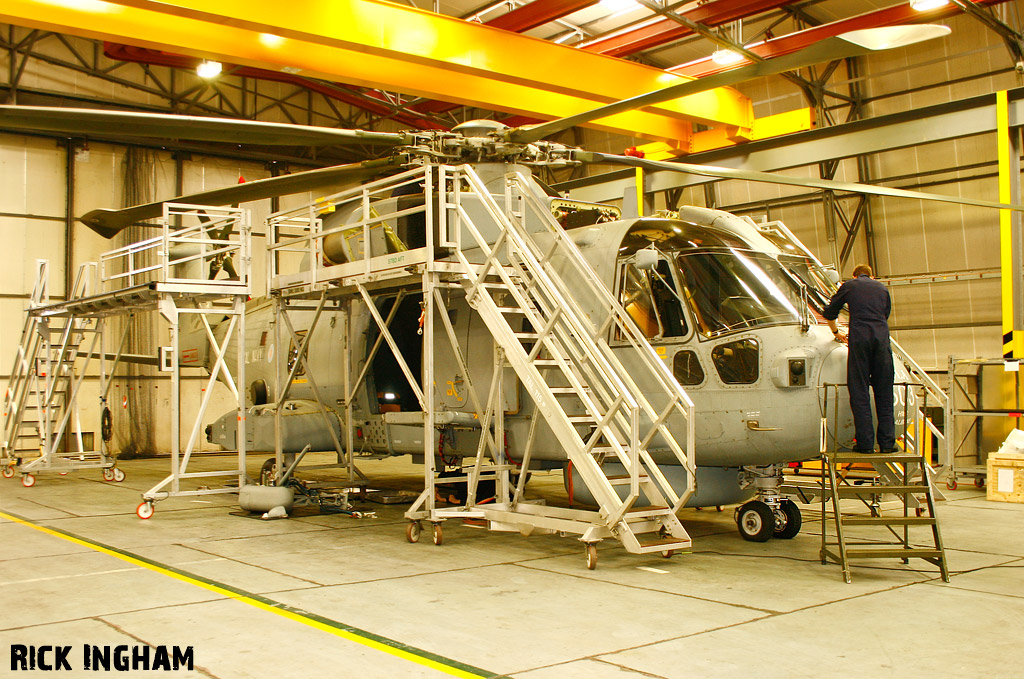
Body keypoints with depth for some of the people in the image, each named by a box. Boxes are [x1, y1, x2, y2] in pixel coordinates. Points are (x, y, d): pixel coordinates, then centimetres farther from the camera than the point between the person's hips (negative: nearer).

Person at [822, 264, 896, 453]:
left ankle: (865, 442, -5)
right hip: (882, 338, 3)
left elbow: (829, 313, 21)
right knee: (884, 393, 6)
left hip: (860, 338, -2)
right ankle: (887, 442, 6)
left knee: (859, 392, -1)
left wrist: (836, 333, 38)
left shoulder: (849, 285, 16)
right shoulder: (882, 288, 22)